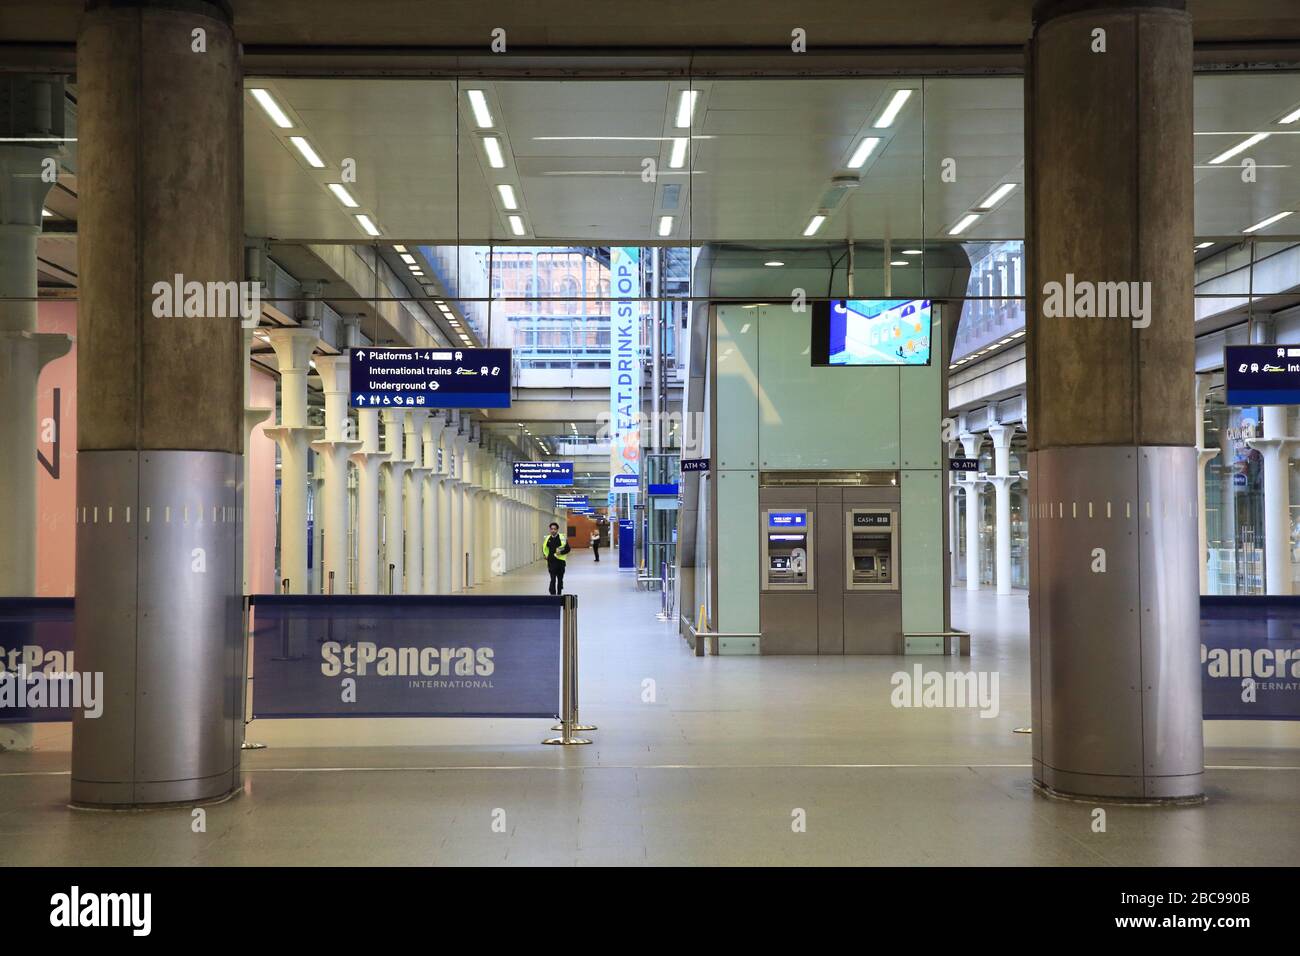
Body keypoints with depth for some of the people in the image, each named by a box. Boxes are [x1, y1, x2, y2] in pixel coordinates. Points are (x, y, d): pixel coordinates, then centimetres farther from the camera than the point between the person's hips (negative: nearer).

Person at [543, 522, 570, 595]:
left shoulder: (562, 538, -6)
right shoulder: (548, 538, 5)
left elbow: (567, 549, -5)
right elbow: (544, 548, 21)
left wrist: (561, 552, -20)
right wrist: (545, 554, 5)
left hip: (560, 561, -1)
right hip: (551, 562, 1)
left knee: (560, 579, 14)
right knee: (553, 579, -8)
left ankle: (559, 594, 30)